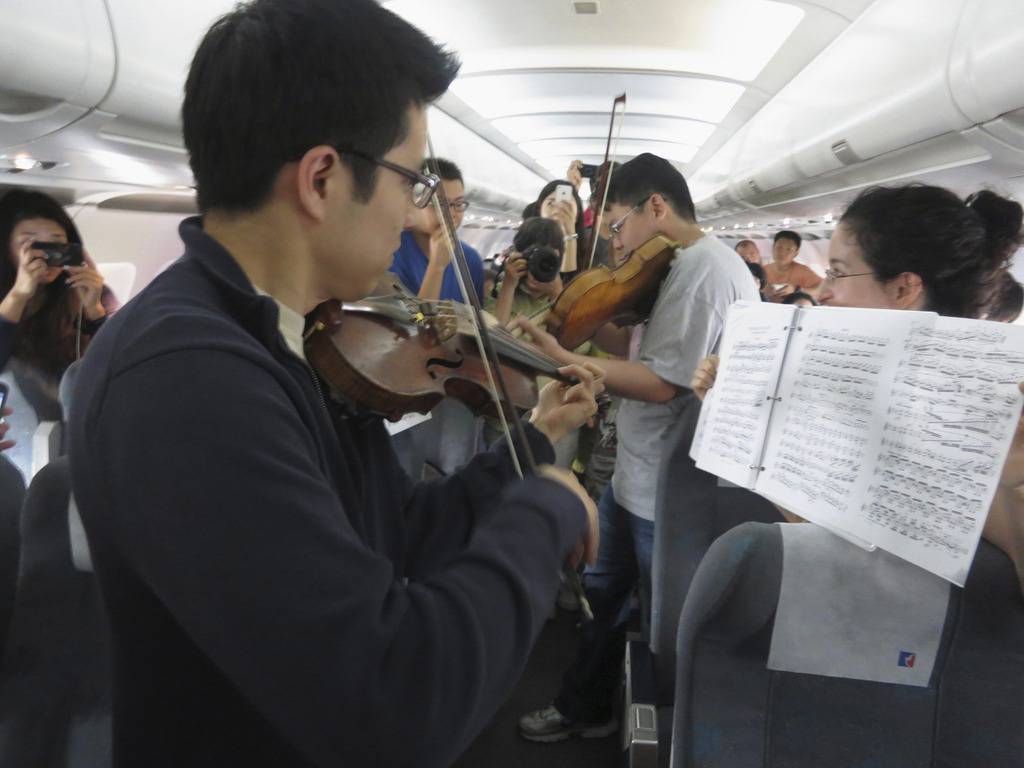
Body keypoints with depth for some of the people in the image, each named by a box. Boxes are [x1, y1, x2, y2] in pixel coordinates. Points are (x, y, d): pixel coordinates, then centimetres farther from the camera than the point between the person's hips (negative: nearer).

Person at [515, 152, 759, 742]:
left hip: (669, 488, -10)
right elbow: (642, 346, 10)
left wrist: (559, 357, -23)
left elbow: (661, 381, -28)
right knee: (604, 588, 22)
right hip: (639, 472, 10)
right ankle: (586, 708, 41)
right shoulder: (686, 265, 10)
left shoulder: (703, 269, -22)